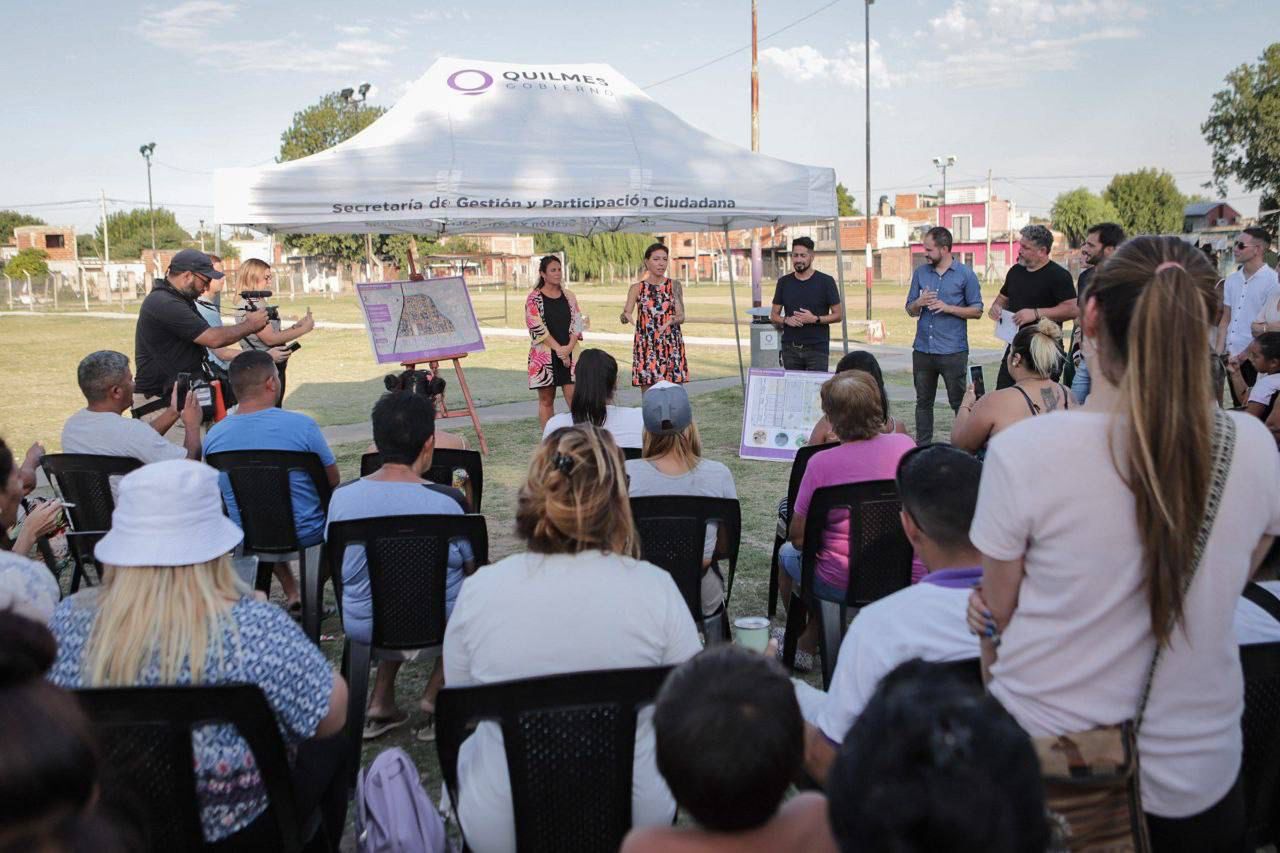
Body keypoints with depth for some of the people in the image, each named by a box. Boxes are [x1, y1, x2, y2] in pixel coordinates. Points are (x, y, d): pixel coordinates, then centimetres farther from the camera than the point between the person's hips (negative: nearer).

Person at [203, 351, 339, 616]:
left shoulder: (213, 436, -11)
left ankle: (292, 594, 36)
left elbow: (218, 492, 5)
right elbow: (333, 480, -8)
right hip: (306, 534, -3)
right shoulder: (302, 425, -22)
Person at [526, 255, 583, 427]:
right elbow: (536, 327, -10)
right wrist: (558, 349, -15)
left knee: (574, 396, -6)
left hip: (569, 354, 2)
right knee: (546, 399, 4)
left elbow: (577, 323, 5)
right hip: (544, 354, -2)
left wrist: (569, 347, -11)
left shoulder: (569, 296, 10)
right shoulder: (534, 298, -2)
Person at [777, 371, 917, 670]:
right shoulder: (905, 445, -5)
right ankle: (809, 641, 41)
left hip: (844, 585, -5)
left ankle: (802, 648, 41)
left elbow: (798, 537, -12)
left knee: (787, 553, 26)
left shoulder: (821, 463, -19)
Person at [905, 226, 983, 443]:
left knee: (960, 402, 1)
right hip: (922, 350, 4)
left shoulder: (965, 275, -2)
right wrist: (919, 303, -9)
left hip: (953, 351, -4)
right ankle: (922, 447, 19)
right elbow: (910, 310, 14)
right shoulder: (920, 272, 10)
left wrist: (947, 307, -15)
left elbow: (977, 310, -2)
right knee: (923, 402, 11)